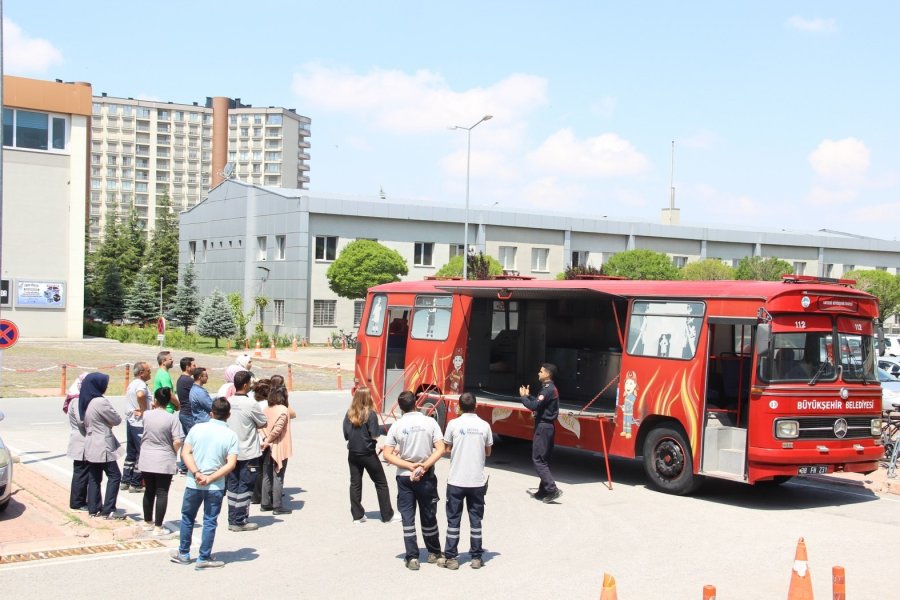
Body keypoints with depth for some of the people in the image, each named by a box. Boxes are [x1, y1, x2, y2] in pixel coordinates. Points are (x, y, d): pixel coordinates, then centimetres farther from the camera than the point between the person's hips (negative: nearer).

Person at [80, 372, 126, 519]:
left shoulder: (85, 402, 7)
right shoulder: (101, 402, -20)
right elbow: (116, 420, -12)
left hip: (90, 446, 9)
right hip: (103, 446, -9)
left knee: (94, 477, 12)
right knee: (114, 476, -2)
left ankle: (94, 508, 15)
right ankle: (108, 510, -4)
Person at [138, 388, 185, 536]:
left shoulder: (146, 415, -3)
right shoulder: (172, 419, -12)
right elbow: (177, 442, -16)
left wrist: (153, 407, 22)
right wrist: (174, 454, 3)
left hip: (146, 461, 4)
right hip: (164, 462, -3)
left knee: (149, 491, 17)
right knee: (162, 493, 3)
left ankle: (148, 522, 29)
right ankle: (158, 527, 3)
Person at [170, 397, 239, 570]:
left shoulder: (197, 428, -3)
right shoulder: (231, 436, -7)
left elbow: (185, 453, -8)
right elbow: (231, 464, -15)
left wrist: (196, 473, -12)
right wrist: (210, 478, -14)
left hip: (193, 484, 2)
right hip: (215, 487, -2)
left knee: (187, 518, 18)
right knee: (210, 522, 8)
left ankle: (184, 554, 30)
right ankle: (204, 558, 13)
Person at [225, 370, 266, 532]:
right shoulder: (250, 405, -17)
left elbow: (226, 423, 11)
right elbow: (263, 424, -6)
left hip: (232, 451, 6)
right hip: (248, 453, -6)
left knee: (232, 486, 12)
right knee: (245, 487, 2)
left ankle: (232, 520, 18)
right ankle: (240, 521, 5)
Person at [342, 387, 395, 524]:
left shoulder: (349, 414, -2)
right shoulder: (371, 414, -15)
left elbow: (346, 435, 2)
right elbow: (375, 436, -16)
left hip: (353, 453, 4)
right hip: (368, 454, -4)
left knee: (355, 483, 12)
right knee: (381, 483, 8)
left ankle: (357, 515, 15)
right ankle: (388, 515, 11)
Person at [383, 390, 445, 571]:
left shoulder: (397, 426, -5)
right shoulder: (430, 422, -6)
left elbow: (387, 455, -8)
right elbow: (441, 449, -12)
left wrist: (410, 466, -10)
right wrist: (424, 466, -14)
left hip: (404, 477, 0)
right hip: (426, 477, 1)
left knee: (407, 518, 6)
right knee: (428, 516, 15)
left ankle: (412, 558, 3)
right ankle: (434, 553, 29)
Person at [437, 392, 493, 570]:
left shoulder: (454, 424, -7)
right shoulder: (484, 425, -2)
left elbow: (447, 448, 1)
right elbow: (488, 452, 7)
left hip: (456, 480, -2)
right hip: (477, 481, 2)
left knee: (453, 519, 6)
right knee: (475, 519, 10)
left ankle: (451, 558, 9)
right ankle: (476, 557, 14)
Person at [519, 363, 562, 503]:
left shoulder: (548, 390, -18)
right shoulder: (550, 388, 15)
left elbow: (534, 406, -23)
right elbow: (538, 403, 18)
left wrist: (523, 397, -8)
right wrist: (528, 396, 12)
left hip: (543, 427, -10)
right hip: (548, 427, 10)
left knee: (538, 459, -8)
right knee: (544, 460, 13)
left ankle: (552, 489, -13)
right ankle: (543, 491, 18)